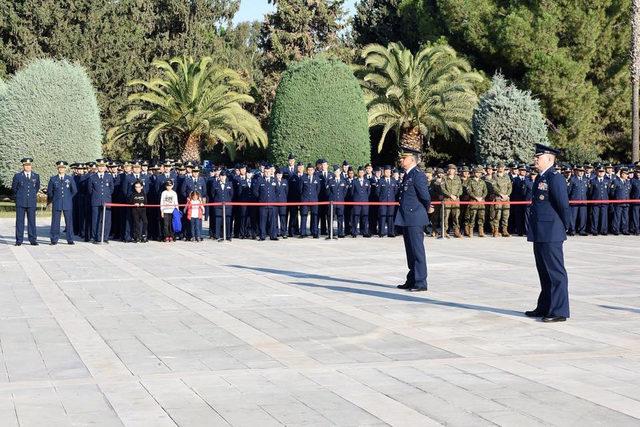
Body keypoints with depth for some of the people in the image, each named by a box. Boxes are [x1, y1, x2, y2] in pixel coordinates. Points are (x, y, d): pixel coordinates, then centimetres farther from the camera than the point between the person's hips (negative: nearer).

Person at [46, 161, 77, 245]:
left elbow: (74, 191, 11)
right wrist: (53, 200, 14)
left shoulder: (70, 179, 6)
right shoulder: (53, 179, 6)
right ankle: (54, 240, 5)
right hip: (56, 204, 0)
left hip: (67, 204, 0)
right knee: (55, 222, -1)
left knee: (69, 221, 0)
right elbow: (49, 191, 11)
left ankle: (70, 240, 6)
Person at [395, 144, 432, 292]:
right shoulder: (407, 175, 14)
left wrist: (426, 209, 1)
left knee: (417, 251, -5)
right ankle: (412, 280, 22)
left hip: (415, 219, -10)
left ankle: (420, 283, 0)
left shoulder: (418, 175, -15)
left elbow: (426, 197, -16)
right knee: (410, 251, 15)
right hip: (407, 219, 10)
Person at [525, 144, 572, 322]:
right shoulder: (540, 178, 15)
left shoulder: (555, 178, -14)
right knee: (544, 272, 17)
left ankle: (559, 311, 0)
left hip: (551, 234, -10)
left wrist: (565, 226, -5)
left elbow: (564, 205, -16)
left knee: (556, 273, -4)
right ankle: (545, 307, 26)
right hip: (540, 234, 10)